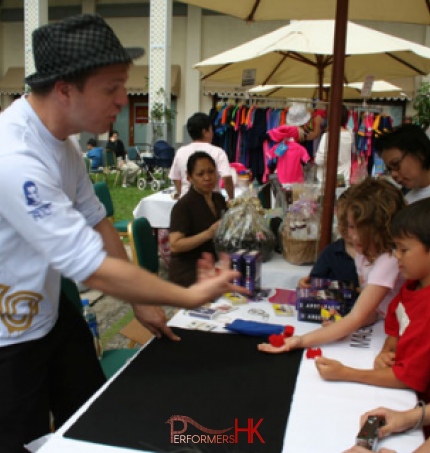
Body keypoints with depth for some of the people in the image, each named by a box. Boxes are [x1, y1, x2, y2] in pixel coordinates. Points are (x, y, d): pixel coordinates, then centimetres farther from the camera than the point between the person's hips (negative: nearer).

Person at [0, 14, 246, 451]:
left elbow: (96, 222, 5)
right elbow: (95, 269, -31)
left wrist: (140, 300, 6)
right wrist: (192, 296, -20)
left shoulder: (58, 140, -2)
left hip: (50, 311, 8)